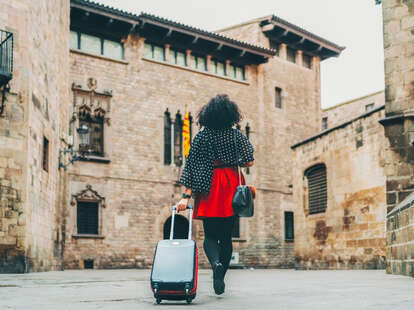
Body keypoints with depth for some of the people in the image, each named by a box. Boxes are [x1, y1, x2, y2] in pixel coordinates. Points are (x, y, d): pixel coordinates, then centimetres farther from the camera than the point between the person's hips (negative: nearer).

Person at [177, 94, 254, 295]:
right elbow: (249, 162, -1)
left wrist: (186, 196, -7)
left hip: (210, 188, -1)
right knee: (226, 235, 11)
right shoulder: (237, 135, 3)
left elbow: (192, 166, -6)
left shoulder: (202, 137, 0)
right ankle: (220, 278, 11)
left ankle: (216, 263, -23)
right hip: (232, 186, 2)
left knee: (210, 235, 7)